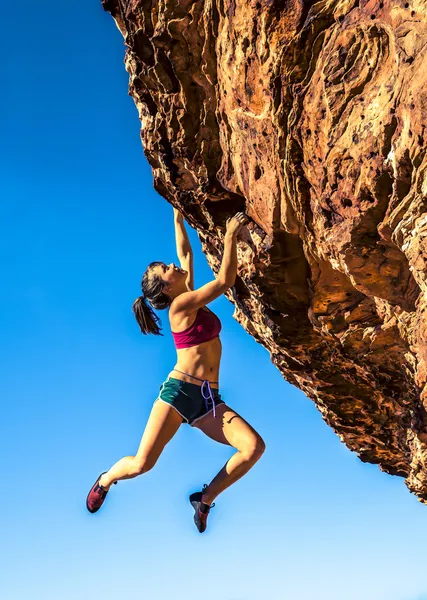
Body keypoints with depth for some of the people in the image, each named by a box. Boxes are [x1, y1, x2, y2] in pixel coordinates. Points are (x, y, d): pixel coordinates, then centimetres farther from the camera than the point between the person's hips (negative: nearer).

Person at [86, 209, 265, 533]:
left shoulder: (191, 298, 14)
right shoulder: (181, 305, -7)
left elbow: (186, 254, 22)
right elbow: (225, 280, -14)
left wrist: (178, 218, 28)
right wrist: (231, 235, -11)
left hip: (209, 400, 7)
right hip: (179, 392, -7)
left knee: (255, 446, -15)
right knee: (142, 464, -13)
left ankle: (206, 498, 3)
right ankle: (105, 480, 24)